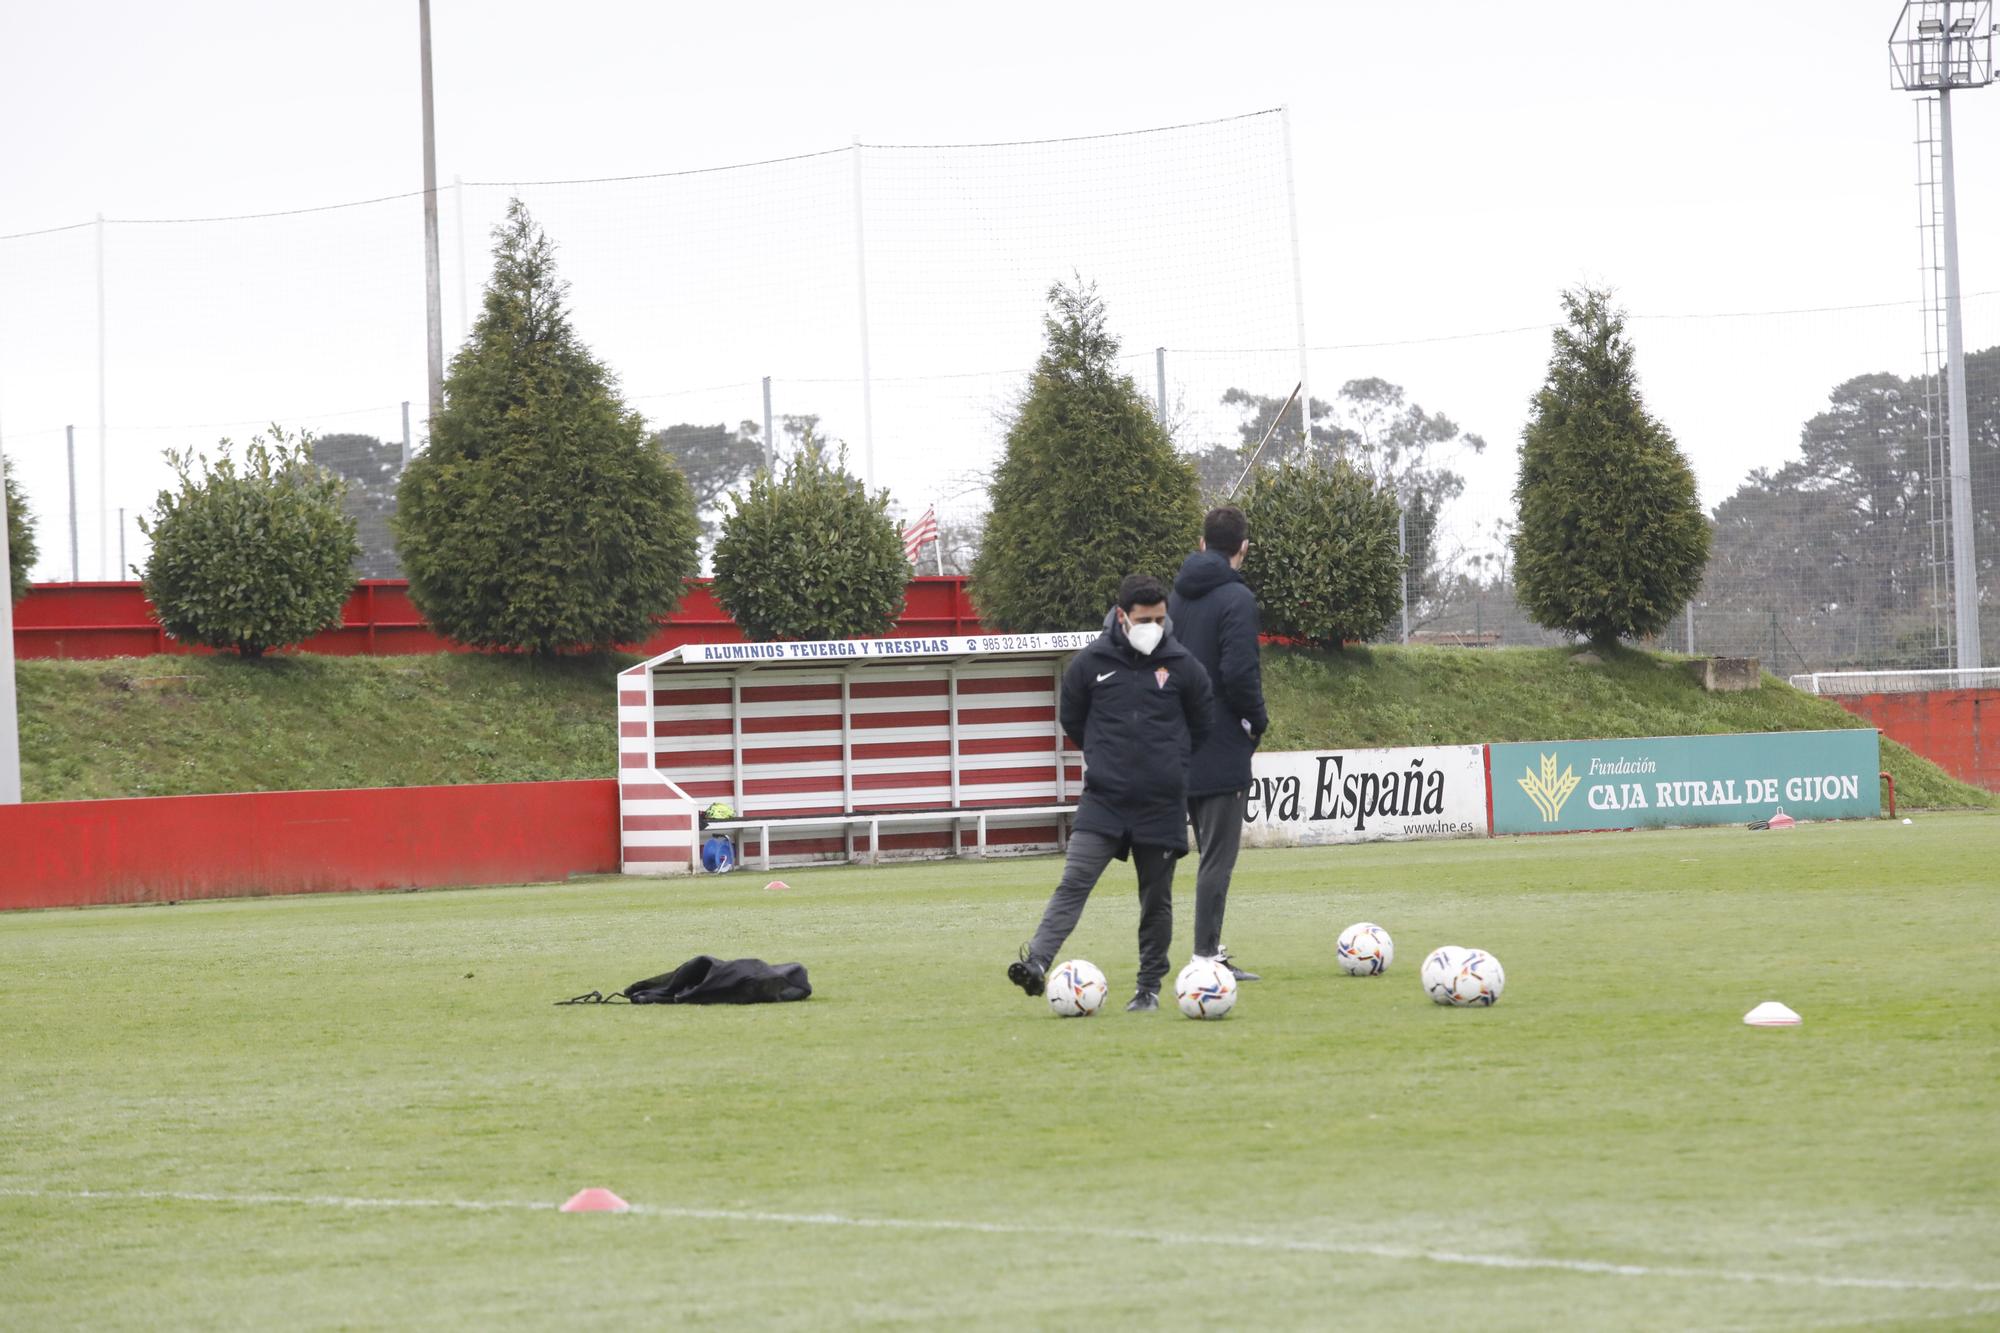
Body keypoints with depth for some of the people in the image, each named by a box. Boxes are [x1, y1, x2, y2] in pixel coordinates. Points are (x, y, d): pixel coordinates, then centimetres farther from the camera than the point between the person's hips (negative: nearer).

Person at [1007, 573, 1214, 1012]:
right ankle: (1036, 963, -25)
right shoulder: (1090, 663, -2)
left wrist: (1170, 761, 12)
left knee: (1157, 899, 7)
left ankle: (1149, 987, 17)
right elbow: (1071, 719, 12)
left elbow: (1200, 727, 13)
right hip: (1103, 800, -1)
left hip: (1162, 806, 1)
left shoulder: (1182, 667, -1)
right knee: (1073, 883, -14)